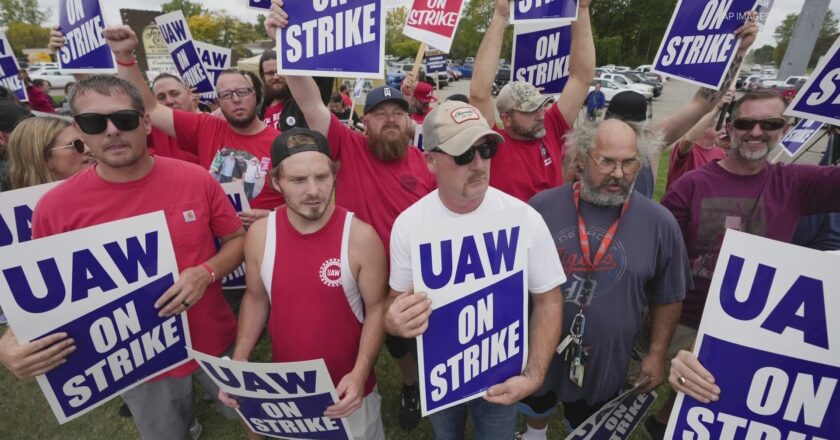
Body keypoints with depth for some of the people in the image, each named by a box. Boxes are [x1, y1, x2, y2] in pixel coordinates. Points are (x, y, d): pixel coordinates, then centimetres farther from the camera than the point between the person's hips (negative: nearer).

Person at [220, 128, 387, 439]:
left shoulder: (361, 236, -22)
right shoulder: (259, 234, -12)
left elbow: (376, 308, -12)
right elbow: (256, 298, 3)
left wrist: (360, 374, -22)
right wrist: (239, 361, -7)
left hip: (347, 389, -3)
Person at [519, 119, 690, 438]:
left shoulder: (659, 222, -12)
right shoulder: (542, 207, -13)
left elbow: (668, 298, 0)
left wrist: (657, 353, 1)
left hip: (604, 363, -1)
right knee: (537, 409, 30)